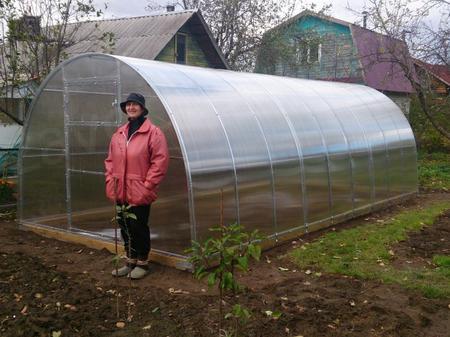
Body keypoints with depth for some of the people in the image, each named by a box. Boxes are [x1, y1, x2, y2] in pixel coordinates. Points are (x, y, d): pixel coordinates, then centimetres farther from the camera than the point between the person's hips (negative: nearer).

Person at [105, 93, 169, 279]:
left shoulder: (153, 133, -9)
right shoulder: (119, 134, 11)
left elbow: (160, 162, -14)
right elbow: (110, 160, 16)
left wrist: (147, 187, -16)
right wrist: (110, 182, 6)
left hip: (139, 193, -6)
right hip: (121, 192, 6)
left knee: (139, 227, 4)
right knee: (125, 227, 15)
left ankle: (142, 263, 22)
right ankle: (130, 262, 31)